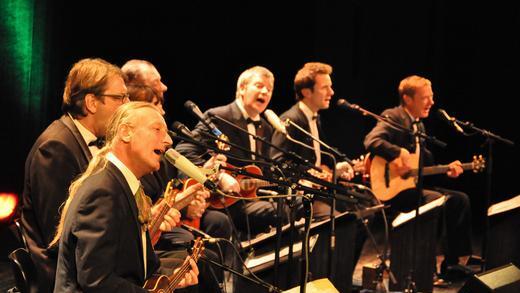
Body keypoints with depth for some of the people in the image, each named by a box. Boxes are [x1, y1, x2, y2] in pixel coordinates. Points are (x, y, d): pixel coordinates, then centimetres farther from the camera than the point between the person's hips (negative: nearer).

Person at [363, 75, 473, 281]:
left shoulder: (419, 125, 16)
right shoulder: (393, 117, -11)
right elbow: (371, 141, -30)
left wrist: (446, 170, 6)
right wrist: (400, 153, -36)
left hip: (412, 184, 10)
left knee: (460, 199, 2)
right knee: (439, 201, -27)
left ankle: (451, 263, 3)